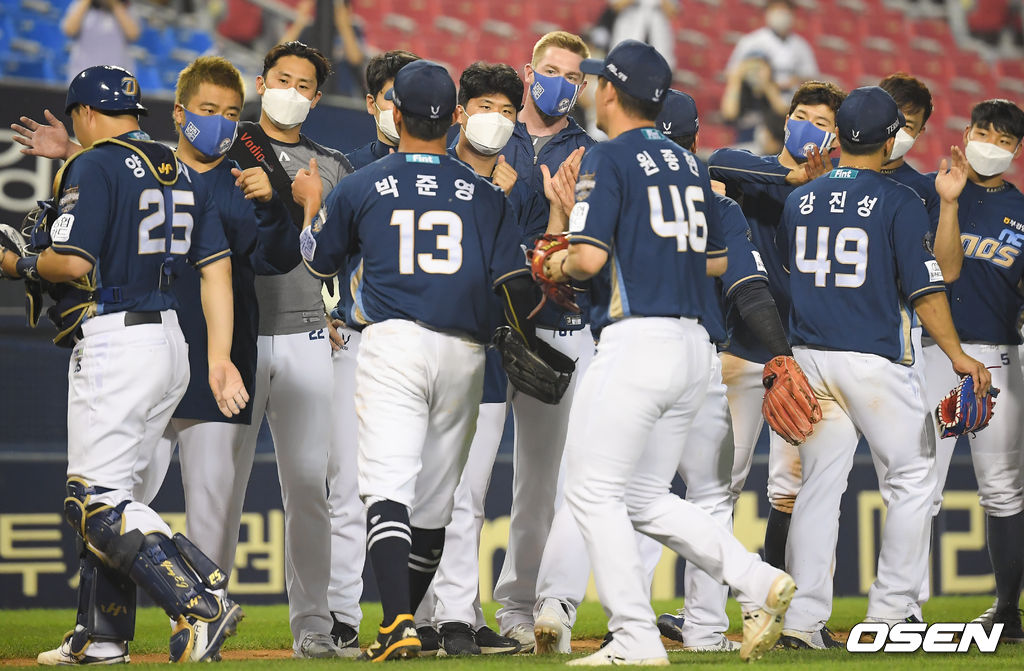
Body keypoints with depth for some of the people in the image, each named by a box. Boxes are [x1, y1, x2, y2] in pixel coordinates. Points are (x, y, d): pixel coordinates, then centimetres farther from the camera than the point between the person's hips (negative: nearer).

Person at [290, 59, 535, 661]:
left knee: (388, 485, -11)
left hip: (393, 342, -3)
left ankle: (398, 622, -28)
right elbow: (514, 284, 5)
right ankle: (403, 620, 21)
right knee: (435, 500, 12)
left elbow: (319, 261, 19)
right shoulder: (485, 194, 7)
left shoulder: (360, 188, 4)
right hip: (463, 354, 3)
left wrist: (310, 204, 36)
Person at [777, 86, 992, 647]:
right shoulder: (900, 202, -7)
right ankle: (890, 611, 3)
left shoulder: (800, 200, 8)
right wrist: (956, 355, -9)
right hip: (875, 361, -5)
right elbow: (923, 288, -11)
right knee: (913, 477, 7)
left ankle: (802, 619, -1)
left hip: (809, 359, 5)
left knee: (819, 484, 7)